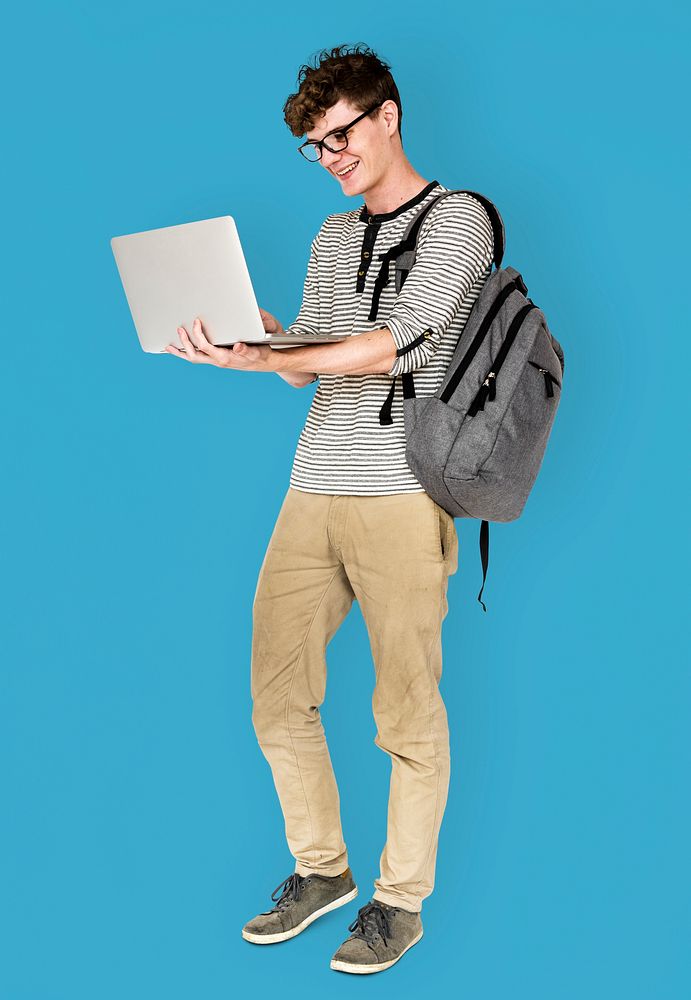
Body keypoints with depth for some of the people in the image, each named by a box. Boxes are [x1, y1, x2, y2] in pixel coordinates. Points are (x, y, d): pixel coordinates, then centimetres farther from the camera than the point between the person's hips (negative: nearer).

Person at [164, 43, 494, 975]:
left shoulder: (457, 218, -1)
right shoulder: (331, 239, 21)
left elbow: (404, 338, -15)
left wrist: (262, 359, -21)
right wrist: (264, 338, -2)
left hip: (402, 496, -6)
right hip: (313, 489, 7)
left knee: (407, 708, -2)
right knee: (277, 695, 5)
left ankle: (402, 899, 13)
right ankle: (321, 870, 23)